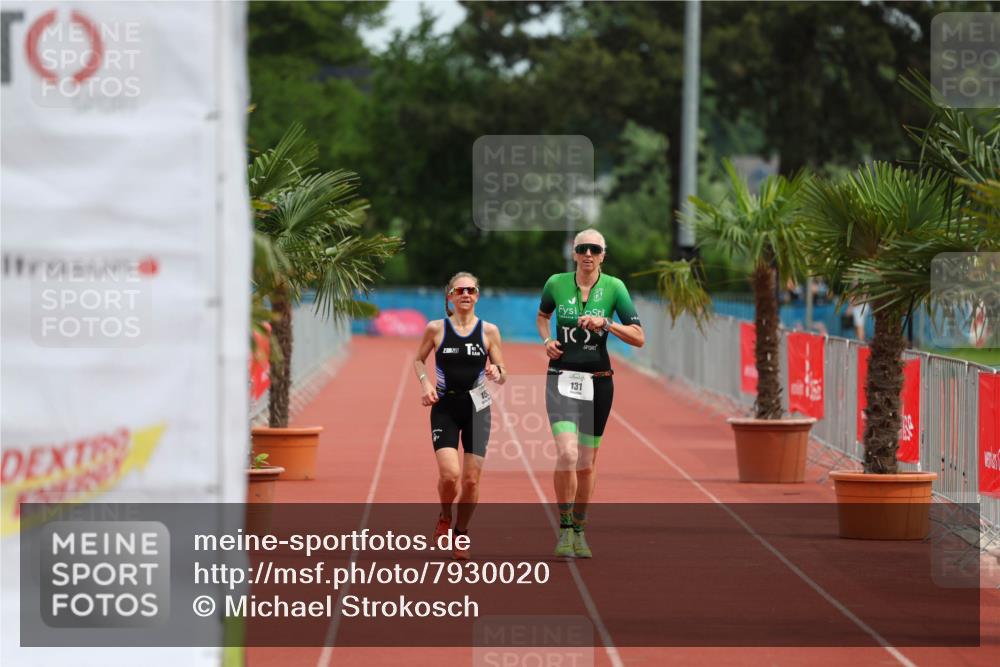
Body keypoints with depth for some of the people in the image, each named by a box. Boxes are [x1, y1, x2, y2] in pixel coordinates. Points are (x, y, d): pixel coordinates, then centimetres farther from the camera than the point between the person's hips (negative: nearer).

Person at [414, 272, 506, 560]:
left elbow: (503, 377, 5)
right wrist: (425, 382, -5)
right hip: (445, 407, -1)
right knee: (449, 474, -17)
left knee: (471, 479, -1)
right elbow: (418, 360, 14)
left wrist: (496, 372, -18)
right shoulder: (436, 329, -1)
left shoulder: (489, 331, 0)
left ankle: (461, 531, 22)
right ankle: (444, 517, 14)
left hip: (477, 408, 1)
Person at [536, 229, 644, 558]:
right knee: (566, 454, -20)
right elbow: (542, 315, 22)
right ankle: (564, 527, -6)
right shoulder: (556, 283, 0)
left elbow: (639, 338, -7)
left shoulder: (614, 287, -4)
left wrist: (606, 324, -21)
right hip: (561, 379, -1)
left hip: (598, 381, 1)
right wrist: (547, 340, 3)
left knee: (587, 462, 9)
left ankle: (579, 530, 27)